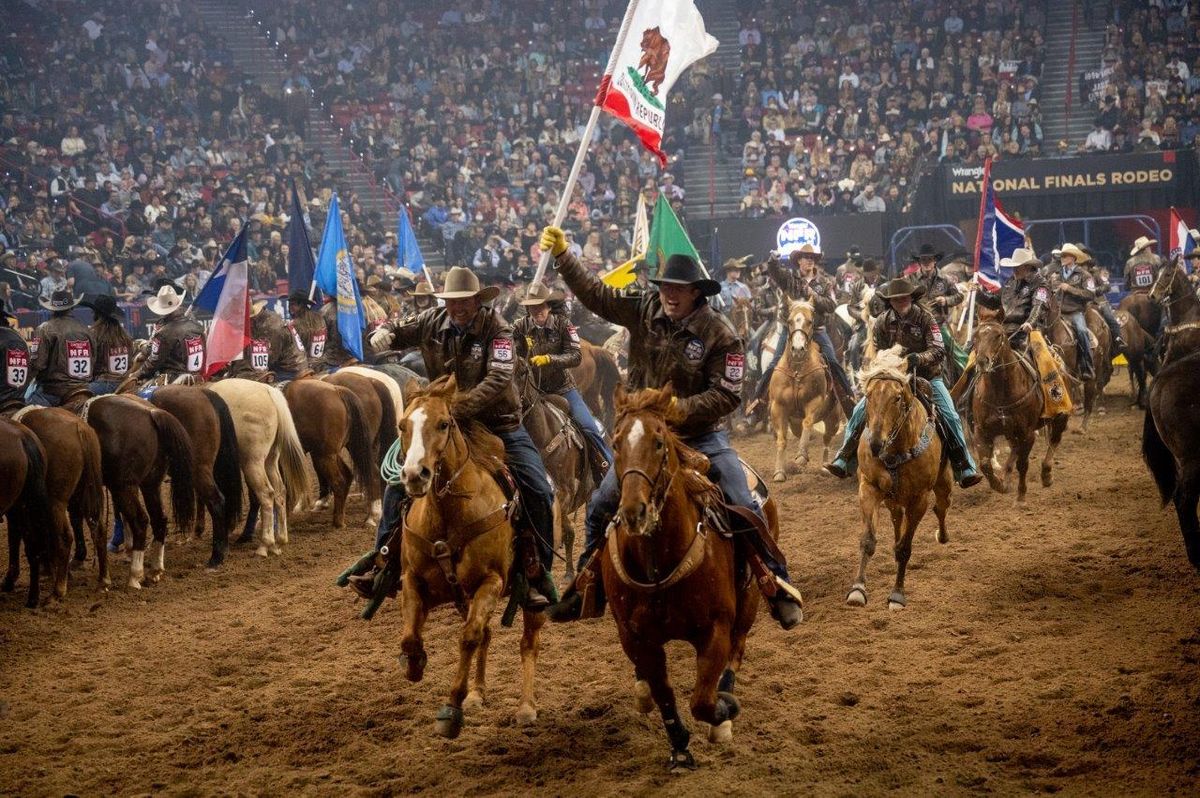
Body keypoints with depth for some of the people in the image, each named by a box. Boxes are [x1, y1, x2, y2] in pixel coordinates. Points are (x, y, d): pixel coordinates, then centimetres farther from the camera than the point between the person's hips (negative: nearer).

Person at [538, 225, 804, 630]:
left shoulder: (719, 334, -16)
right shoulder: (644, 310, -5)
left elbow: (727, 395, -16)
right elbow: (596, 294, -1)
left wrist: (680, 409, -25)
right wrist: (562, 255, -9)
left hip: (701, 435, -3)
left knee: (743, 508, -9)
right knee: (601, 505, 4)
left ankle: (779, 586, 5)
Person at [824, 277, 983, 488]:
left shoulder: (924, 318, -14)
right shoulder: (883, 322, -6)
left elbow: (938, 351, -21)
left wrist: (919, 358, -39)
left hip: (926, 376, -2)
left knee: (950, 418, -15)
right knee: (860, 411, -9)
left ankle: (965, 471, -10)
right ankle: (843, 462, -2)